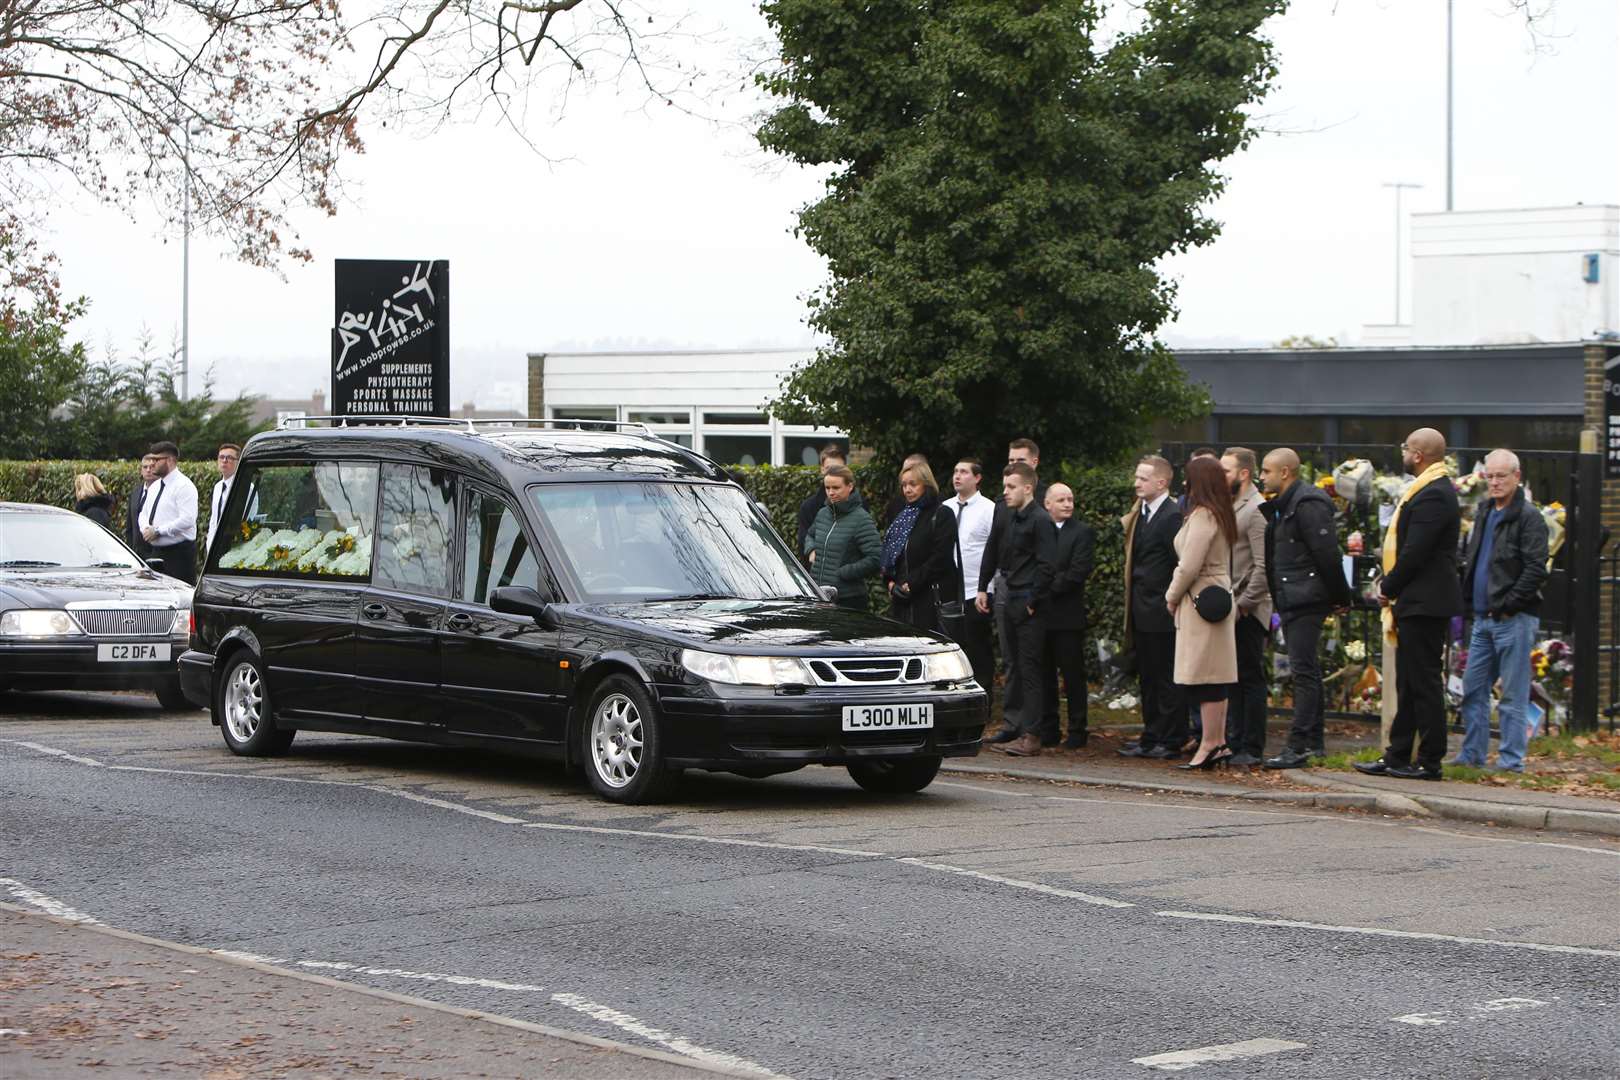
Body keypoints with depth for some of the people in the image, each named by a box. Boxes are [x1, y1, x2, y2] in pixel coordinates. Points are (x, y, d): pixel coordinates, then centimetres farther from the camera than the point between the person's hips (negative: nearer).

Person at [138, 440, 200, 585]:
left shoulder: (184, 485, -11)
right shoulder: (155, 487, 16)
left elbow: (187, 520, -21)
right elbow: (144, 513, 21)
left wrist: (158, 531, -19)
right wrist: (146, 528, -3)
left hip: (179, 553, -8)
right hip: (157, 551, 8)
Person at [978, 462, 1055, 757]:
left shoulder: (1040, 521, -12)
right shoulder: (1009, 518, 12)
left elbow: (1047, 566, -17)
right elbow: (993, 553, 20)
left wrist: (1032, 603, -14)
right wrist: (983, 588, 12)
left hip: (1029, 604, -8)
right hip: (1011, 601, 8)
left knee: (1029, 669, -7)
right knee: (1015, 666, 11)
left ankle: (1030, 735, -6)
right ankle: (1015, 728, 16)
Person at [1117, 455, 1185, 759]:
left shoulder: (1173, 516, -14)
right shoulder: (1139, 515, 14)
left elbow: (1179, 562, -16)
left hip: (1161, 612, -9)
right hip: (1142, 613, 9)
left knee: (1167, 679, -3)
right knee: (1148, 678, 13)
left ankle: (1170, 742, 2)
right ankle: (1151, 738, 20)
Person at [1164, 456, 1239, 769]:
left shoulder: (1202, 515, -15)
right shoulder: (1221, 515, 14)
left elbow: (1190, 566, -18)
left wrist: (1173, 596, -4)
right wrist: (1177, 594, 17)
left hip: (1200, 602, -9)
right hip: (1218, 599, 9)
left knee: (1206, 679, -8)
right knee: (1215, 680, 10)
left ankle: (1210, 743, -7)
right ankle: (1218, 741, 12)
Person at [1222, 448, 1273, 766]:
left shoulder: (1256, 510, -13)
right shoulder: (1231, 507, 15)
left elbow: (1263, 567, -19)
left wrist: (1243, 604, -17)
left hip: (1248, 611, -9)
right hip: (1232, 608, 9)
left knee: (1251, 680, -4)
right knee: (1234, 678, 12)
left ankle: (1252, 749, -1)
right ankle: (1235, 743, 17)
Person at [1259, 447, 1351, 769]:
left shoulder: (1308, 504, -15)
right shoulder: (1279, 506, 17)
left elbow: (1328, 555, -17)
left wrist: (1340, 597, -12)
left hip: (1306, 599, -10)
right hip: (1290, 600, 10)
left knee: (1303, 671, -10)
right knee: (1306, 671, 14)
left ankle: (1298, 746, -12)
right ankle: (1313, 740, 20)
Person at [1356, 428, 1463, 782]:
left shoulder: (1434, 495, -17)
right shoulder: (1431, 490, 16)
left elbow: (1415, 553, -22)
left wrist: (1388, 588, -10)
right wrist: (1391, 588, 10)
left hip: (1424, 603, -11)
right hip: (1416, 603, 11)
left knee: (1424, 683, -6)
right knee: (1409, 683, 14)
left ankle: (1430, 762, -2)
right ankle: (1398, 757, 19)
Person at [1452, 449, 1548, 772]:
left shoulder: (1528, 516, -8)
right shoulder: (1485, 515, 17)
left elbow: (1535, 569, -15)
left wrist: (1506, 606, -16)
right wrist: (1469, 600, 12)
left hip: (1514, 619, -8)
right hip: (1483, 618, 8)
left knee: (1513, 694, -3)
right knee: (1473, 688, 10)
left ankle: (1511, 760, 0)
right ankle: (1472, 755, 17)